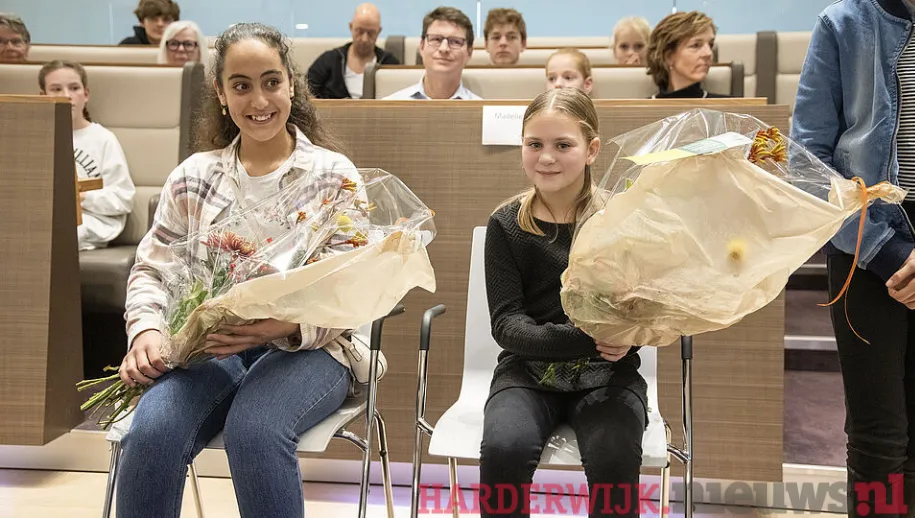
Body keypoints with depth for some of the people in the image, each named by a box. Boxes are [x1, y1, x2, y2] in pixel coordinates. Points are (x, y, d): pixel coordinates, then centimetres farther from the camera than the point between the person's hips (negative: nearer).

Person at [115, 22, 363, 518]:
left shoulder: (334, 173, 3)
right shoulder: (192, 176, 13)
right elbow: (151, 269, 13)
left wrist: (290, 326, -23)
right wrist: (146, 330, -10)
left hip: (308, 347, -2)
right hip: (209, 346, 3)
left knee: (255, 429, -35)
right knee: (151, 432, -30)